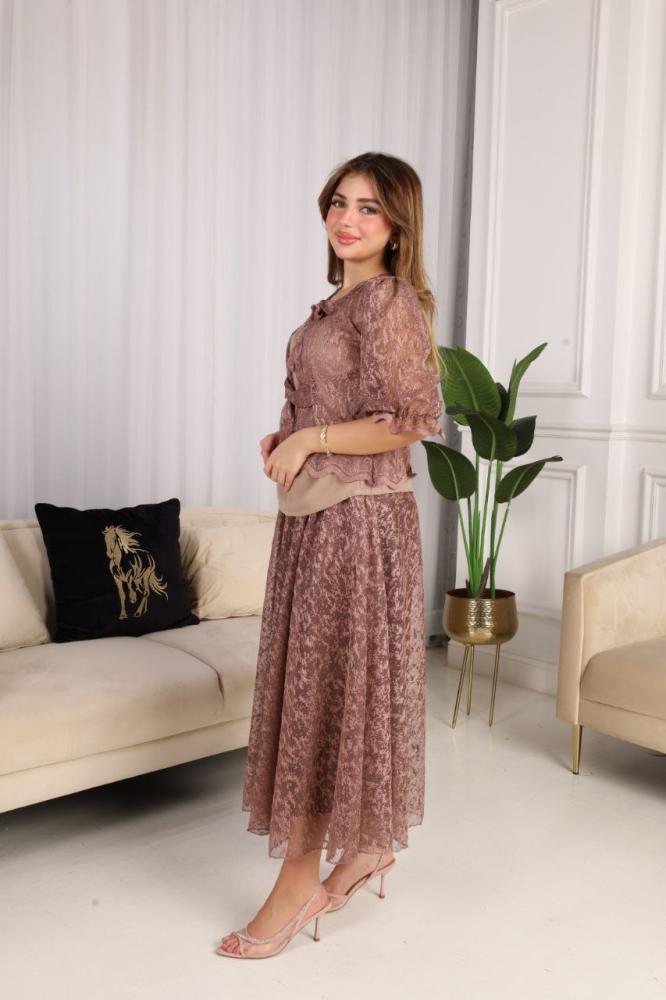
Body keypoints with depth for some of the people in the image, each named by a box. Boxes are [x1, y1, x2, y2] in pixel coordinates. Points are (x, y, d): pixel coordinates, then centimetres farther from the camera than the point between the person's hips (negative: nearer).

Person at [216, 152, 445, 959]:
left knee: (326, 687, -1)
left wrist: (307, 439, -16)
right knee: (319, 684, 14)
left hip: (359, 518, -9)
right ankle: (367, 844, 30)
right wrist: (285, 438, 6)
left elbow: (413, 421, -19)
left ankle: (301, 879, 13)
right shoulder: (341, 299, 15)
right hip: (314, 513, 9)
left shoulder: (388, 298, -12)